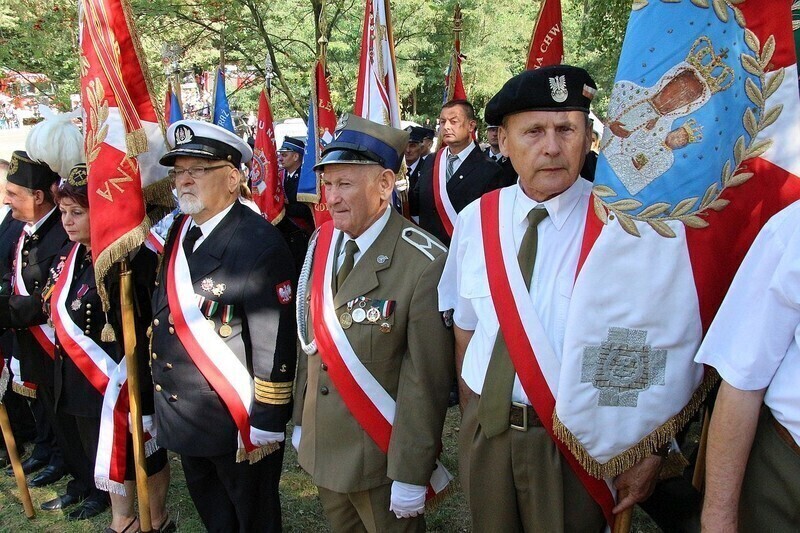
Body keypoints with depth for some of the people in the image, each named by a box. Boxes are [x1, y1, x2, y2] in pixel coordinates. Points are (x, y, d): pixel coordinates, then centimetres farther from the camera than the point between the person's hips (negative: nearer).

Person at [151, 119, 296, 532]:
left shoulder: (259, 245, -21)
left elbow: (275, 346, -21)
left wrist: (266, 426, -17)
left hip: (237, 424, -7)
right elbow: (163, 320, 10)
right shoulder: (177, 233, 3)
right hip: (183, 417, 8)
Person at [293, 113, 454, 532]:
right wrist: (301, 420, 10)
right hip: (321, 448, 6)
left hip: (380, 457, -6)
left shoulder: (423, 263, -24)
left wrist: (411, 476, -16)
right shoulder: (322, 243, -2)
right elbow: (310, 339, 5)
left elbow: (426, 379, -21)